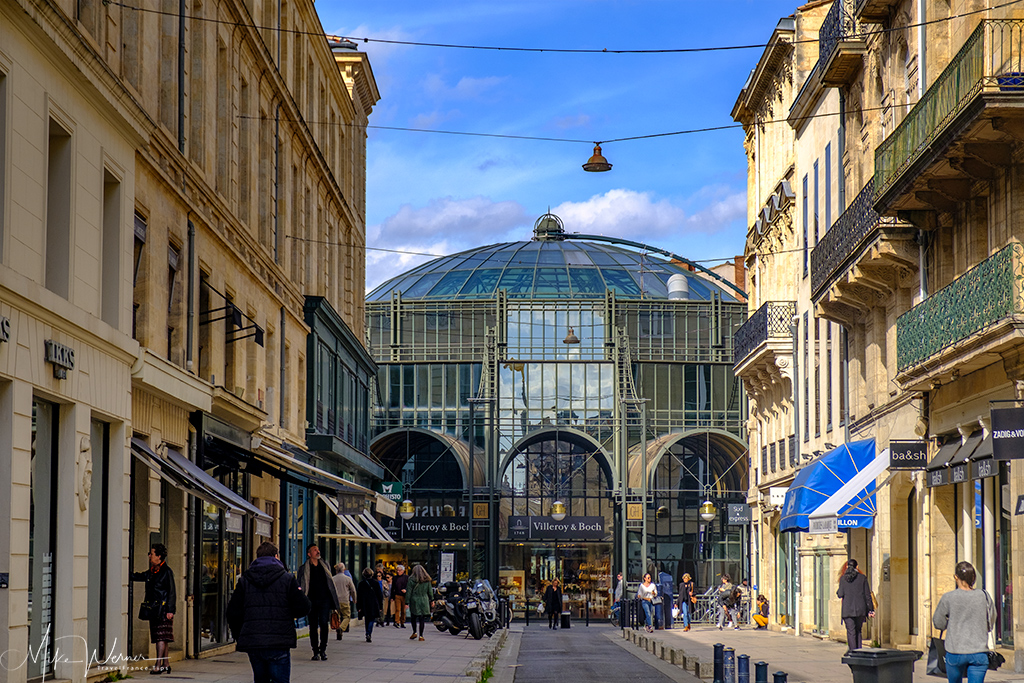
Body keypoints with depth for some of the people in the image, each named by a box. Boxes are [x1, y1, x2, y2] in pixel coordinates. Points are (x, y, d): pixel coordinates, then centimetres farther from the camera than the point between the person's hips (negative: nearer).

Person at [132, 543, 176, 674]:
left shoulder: (167, 572, -9)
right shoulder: (151, 572, 13)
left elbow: (171, 592, -11)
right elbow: (138, 576, 27)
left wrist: (170, 610, -15)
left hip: (163, 609, -8)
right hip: (153, 609, 8)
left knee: (162, 637, -10)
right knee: (158, 637, 10)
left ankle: (158, 664, -15)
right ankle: (165, 664, 16)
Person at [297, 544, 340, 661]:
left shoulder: (324, 566, 14)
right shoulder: (304, 569, 4)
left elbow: (330, 582, 19)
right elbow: (300, 586, 5)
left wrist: (334, 600, 15)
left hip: (324, 600, 1)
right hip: (312, 601, -1)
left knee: (324, 623, -11)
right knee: (313, 626, 2)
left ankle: (323, 650, -1)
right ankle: (316, 652, 10)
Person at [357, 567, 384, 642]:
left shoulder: (361, 583, -2)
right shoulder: (376, 583, -3)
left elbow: (358, 596, -1)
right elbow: (380, 594, 1)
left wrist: (358, 607, 3)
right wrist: (380, 605, 9)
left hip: (365, 605, 1)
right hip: (374, 605, -1)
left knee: (367, 620, 14)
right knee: (372, 620, 2)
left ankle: (368, 636, 18)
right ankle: (369, 634, -21)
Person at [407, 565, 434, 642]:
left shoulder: (411, 580, -6)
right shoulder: (427, 580, 1)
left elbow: (408, 592, -5)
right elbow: (430, 591, 6)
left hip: (414, 601, -2)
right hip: (424, 601, 2)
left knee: (413, 617, 16)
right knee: (422, 618, 3)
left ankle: (414, 632, 12)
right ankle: (421, 636, 3)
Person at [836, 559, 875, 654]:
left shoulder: (843, 578, 0)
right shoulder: (862, 578, 2)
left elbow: (840, 594, -1)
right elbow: (867, 595, 2)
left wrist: (838, 593, 23)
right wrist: (870, 610, 5)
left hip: (847, 609, -1)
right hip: (860, 609, 1)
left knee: (851, 631, -2)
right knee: (858, 630, 14)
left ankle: (853, 650, -10)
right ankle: (859, 651, 12)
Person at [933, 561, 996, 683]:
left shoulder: (948, 598, -8)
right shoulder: (984, 597, -1)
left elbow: (938, 624, 3)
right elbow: (990, 625, 9)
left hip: (955, 651, -1)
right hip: (979, 652, 1)